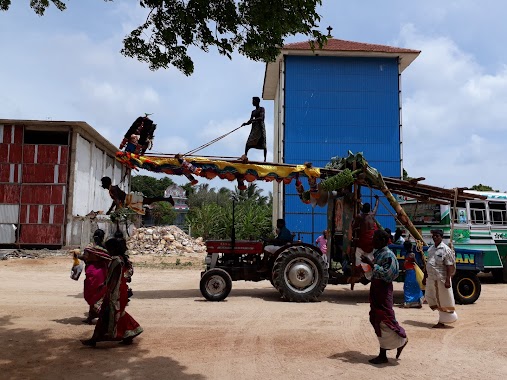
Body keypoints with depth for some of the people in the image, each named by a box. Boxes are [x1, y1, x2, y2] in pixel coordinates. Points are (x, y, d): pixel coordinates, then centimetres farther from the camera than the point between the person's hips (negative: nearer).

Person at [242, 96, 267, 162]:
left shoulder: (262, 109, 2)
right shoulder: (253, 111, 21)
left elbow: (261, 118, -13)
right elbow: (250, 121, 17)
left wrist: (253, 120, -25)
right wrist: (246, 123, -4)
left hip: (260, 127, -6)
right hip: (254, 128, 6)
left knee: (263, 144, -8)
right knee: (248, 143, -7)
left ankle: (265, 159, -9)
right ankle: (245, 156, -12)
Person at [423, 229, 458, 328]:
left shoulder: (446, 250, -12)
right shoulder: (431, 249, 11)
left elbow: (449, 266, -15)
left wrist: (448, 280, -20)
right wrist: (425, 277, 18)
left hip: (441, 279, -8)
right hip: (431, 279, 8)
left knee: (443, 301, 2)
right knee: (429, 298, 14)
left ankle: (442, 322, 12)